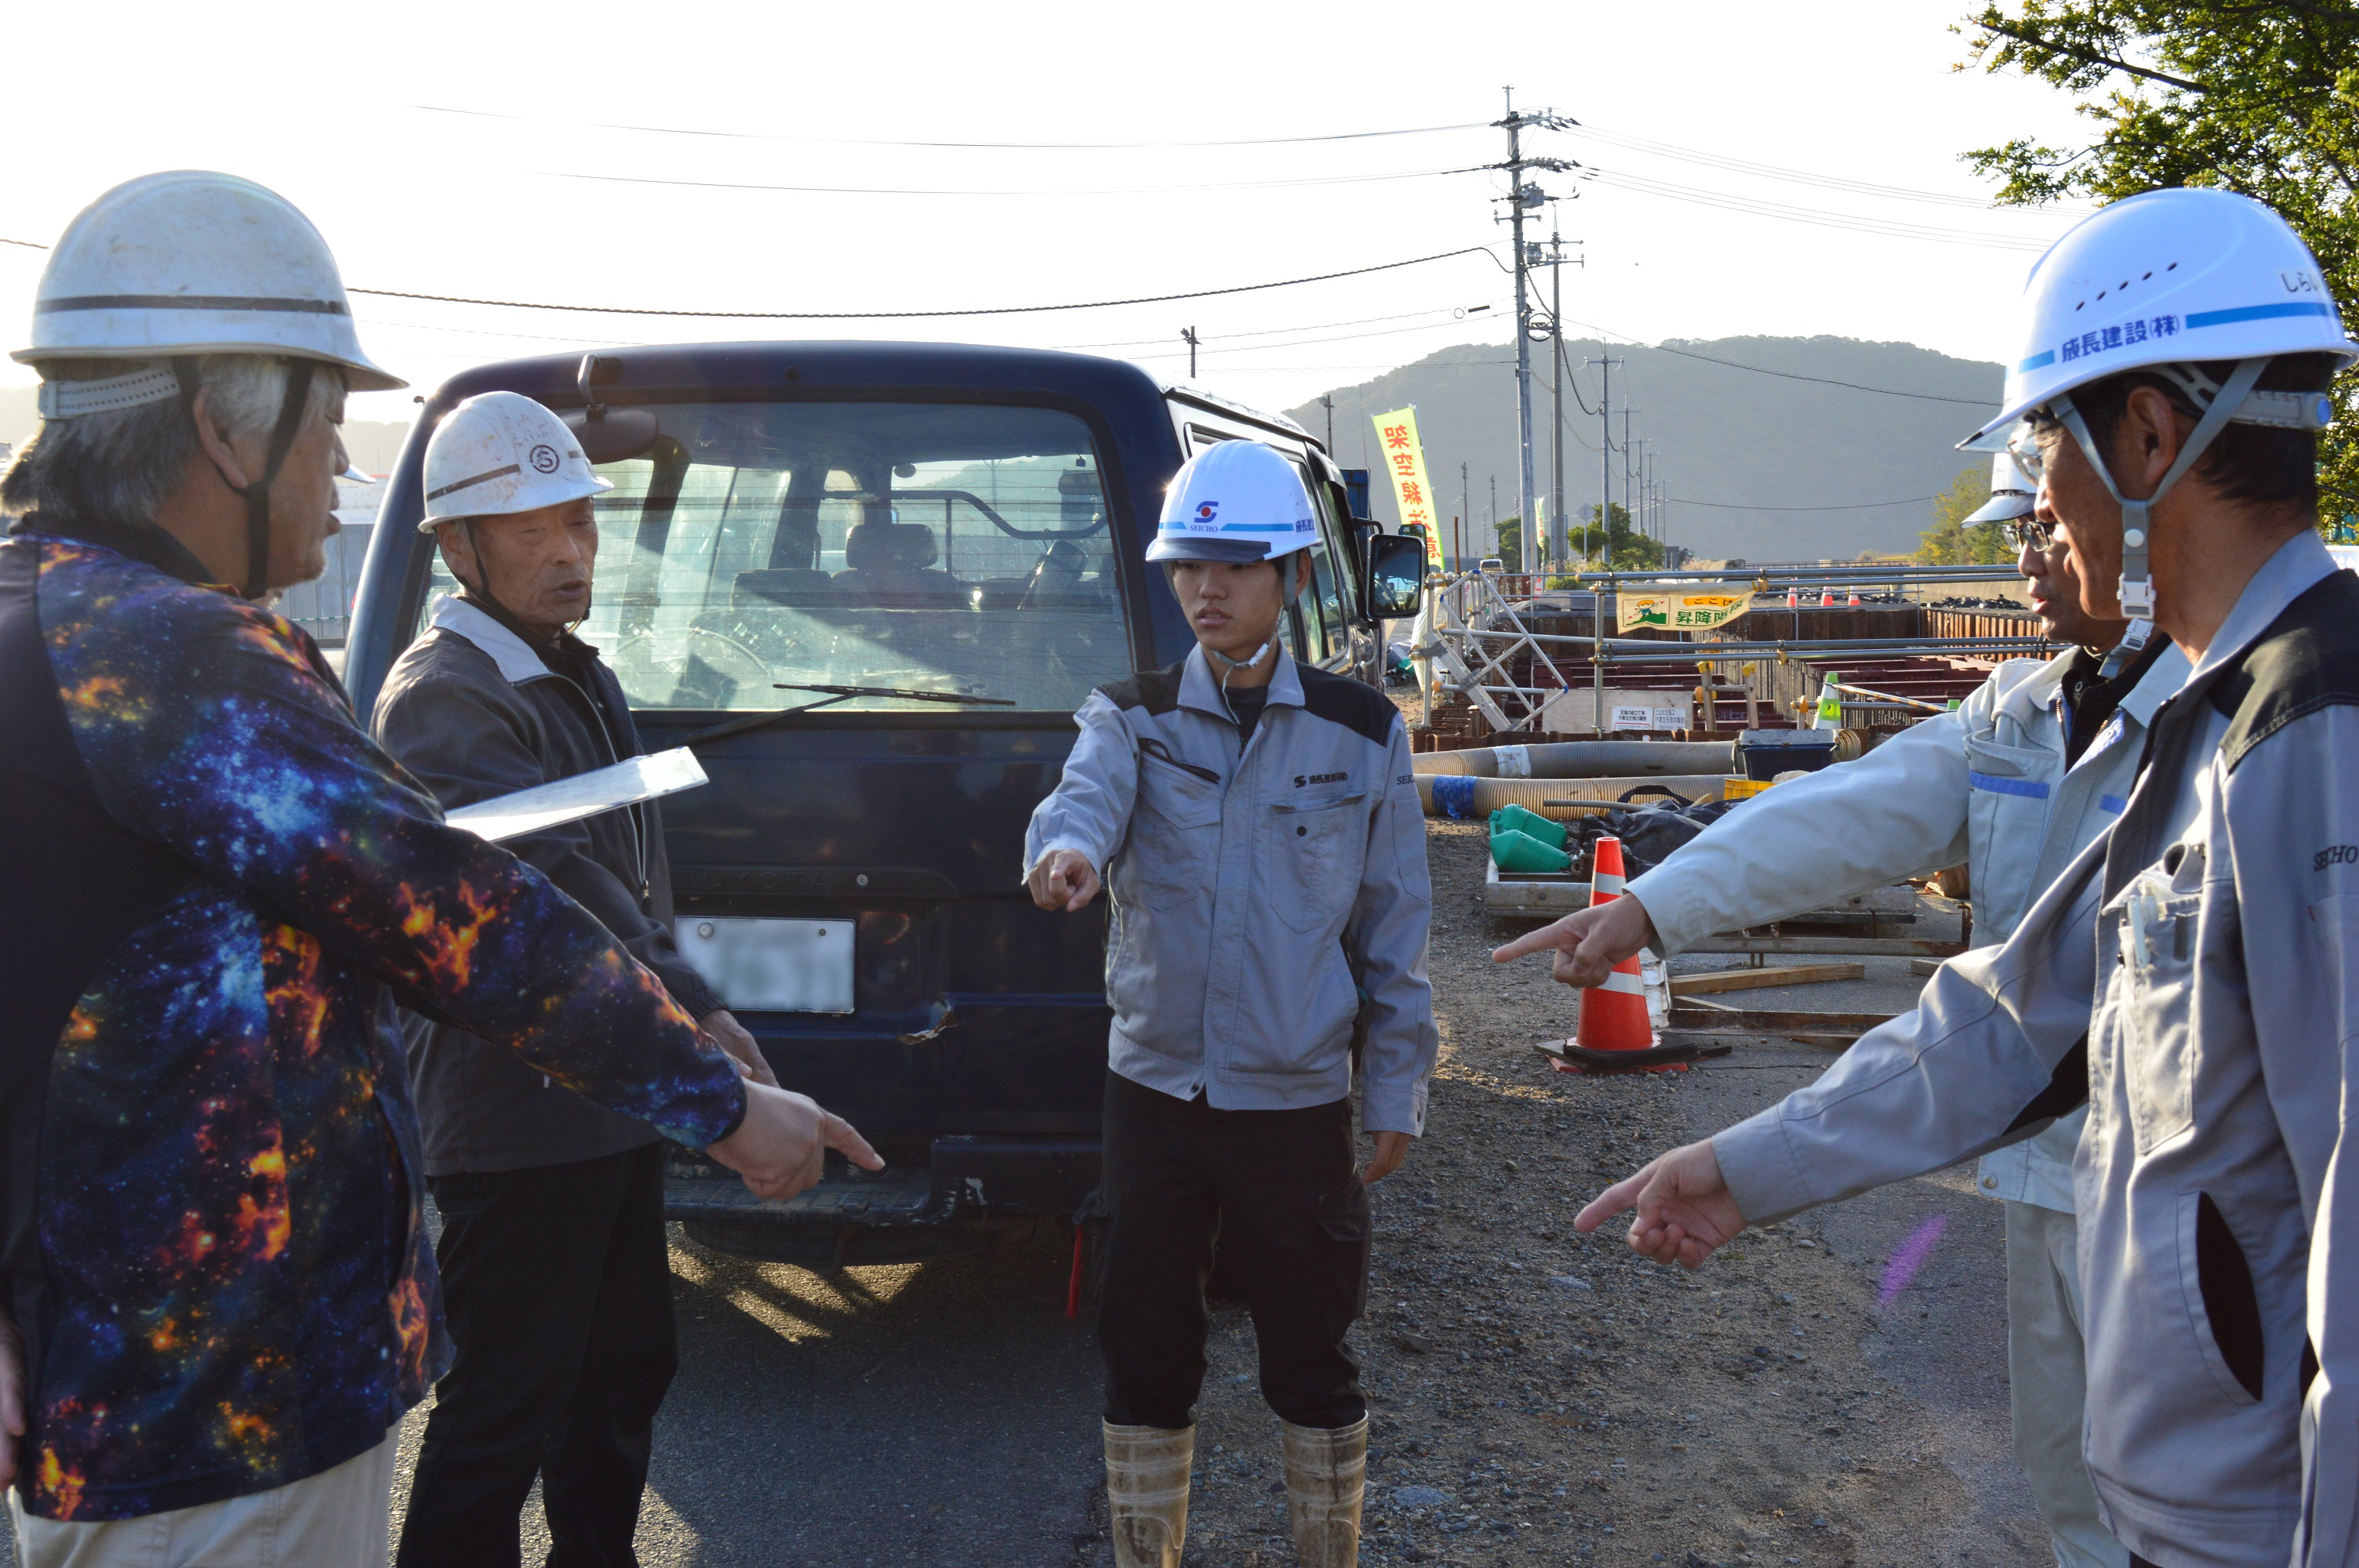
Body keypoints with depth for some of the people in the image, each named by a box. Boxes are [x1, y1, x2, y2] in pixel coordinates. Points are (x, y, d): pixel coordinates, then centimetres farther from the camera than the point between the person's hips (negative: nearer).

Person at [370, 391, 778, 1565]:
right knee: (504, 1411, -1)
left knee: (626, 1372, 20)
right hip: (515, 1119, -10)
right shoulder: (443, 697, -17)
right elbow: (548, 885, -26)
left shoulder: (579, 677, 15)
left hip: (614, 1103, 10)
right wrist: (698, 1014, -28)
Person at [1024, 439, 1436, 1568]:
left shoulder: (1360, 733, 0)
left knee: (1311, 1361, 10)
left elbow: (1395, 926, 3)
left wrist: (1394, 1091, 2)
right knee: (1143, 1358, 11)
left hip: (1297, 1102, -1)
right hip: (1153, 1089, 1)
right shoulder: (1129, 716, 1)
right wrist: (1066, 847, -46)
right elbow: (1088, 793, -22)